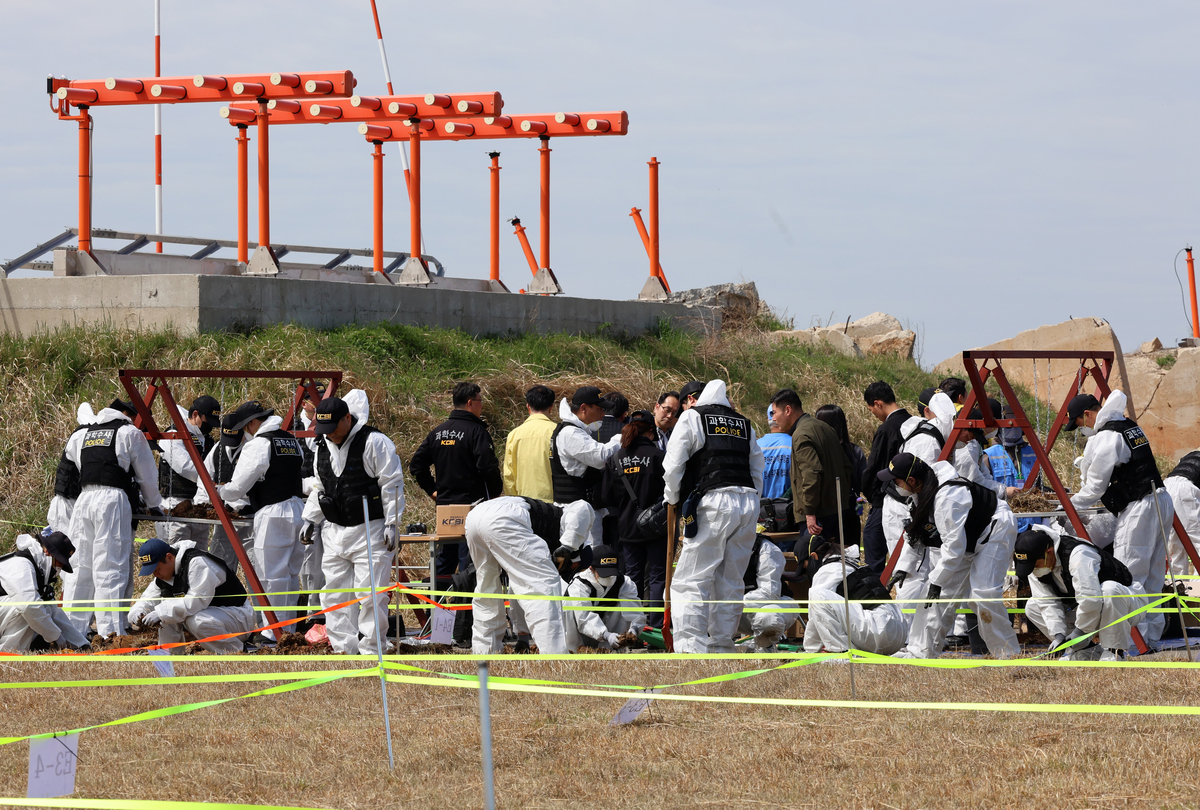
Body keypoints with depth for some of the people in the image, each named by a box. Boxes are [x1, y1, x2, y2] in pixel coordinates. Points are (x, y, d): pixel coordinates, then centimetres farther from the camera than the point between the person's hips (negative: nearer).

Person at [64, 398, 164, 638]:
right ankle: (110, 630, -11)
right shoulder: (130, 433, 6)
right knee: (111, 569, -6)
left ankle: (72, 628, 9)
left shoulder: (80, 436, 21)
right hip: (113, 499, -5)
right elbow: (147, 475, 10)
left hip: (83, 499, 5)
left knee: (81, 566, 9)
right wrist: (153, 505, 25)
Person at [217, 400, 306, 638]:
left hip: (273, 515, -8)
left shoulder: (258, 445, -12)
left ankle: (274, 633, -4)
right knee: (290, 573, 15)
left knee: (271, 576, -4)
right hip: (298, 510, 8)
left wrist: (220, 492, 13)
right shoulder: (293, 441, 13)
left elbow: (239, 486, -10)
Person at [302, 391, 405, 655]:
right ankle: (343, 647, 13)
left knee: (370, 594, -8)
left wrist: (392, 524, -13)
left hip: (369, 531, -7)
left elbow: (392, 485, -10)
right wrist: (311, 519, 17)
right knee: (335, 593, 6)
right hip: (335, 531, 7)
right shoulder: (323, 447, 11)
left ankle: (371, 650, -2)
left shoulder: (375, 443, -11)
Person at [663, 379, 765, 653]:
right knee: (730, 583, 13)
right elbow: (758, 472, 22)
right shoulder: (744, 425, 22)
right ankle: (722, 646, 14)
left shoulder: (692, 417, 7)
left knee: (690, 582, -6)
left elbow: (673, 466, 3)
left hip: (713, 502, -6)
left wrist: (673, 498, 18)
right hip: (748, 503, 6)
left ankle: (691, 651, -18)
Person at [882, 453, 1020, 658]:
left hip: (994, 531, -10)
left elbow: (954, 545, -34)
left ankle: (1009, 656, -11)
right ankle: (920, 653, 8)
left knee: (983, 594, -21)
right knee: (943, 593, 4)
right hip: (969, 540, 10)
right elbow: (916, 533, 8)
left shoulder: (946, 497, -35)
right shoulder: (922, 491, -5)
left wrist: (937, 580, -29)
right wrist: (903, 568, 2)